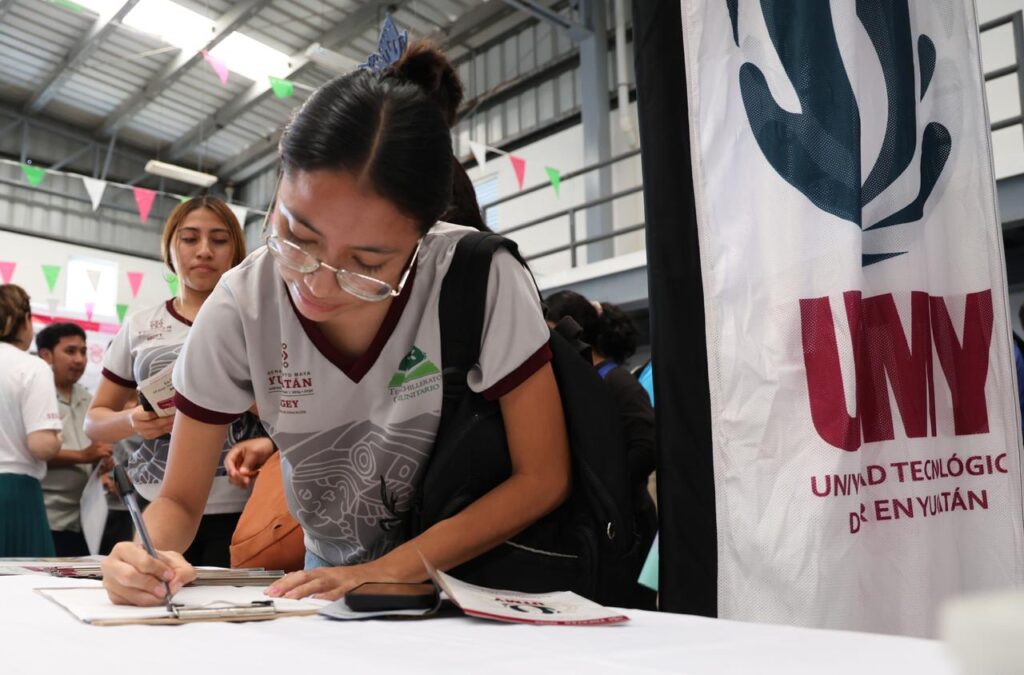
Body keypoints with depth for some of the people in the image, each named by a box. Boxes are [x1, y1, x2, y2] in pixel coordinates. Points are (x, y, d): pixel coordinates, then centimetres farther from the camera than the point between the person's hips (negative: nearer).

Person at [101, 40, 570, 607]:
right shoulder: (241, 307, -15)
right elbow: (180, 500, -4)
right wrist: (149, 555, -25)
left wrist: (386, 572, -22)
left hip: (471, 569, -2)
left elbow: (543, 477, -16)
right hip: (333, 575, 2)